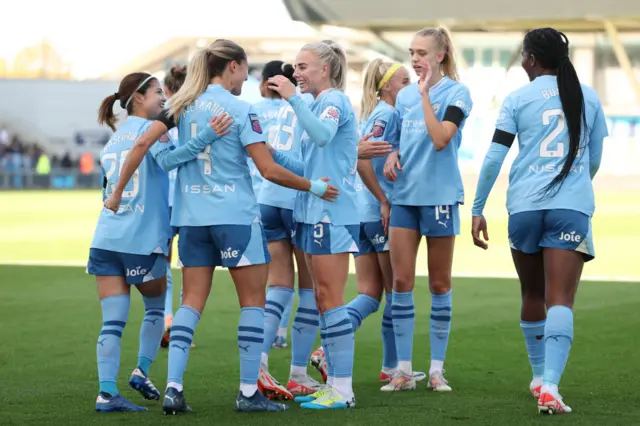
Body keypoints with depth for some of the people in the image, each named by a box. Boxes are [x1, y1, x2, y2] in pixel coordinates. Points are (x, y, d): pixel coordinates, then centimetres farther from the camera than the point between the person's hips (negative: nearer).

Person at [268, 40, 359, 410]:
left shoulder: (335, 101, -10)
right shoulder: (319, 104, 18)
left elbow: (322, 134, -33)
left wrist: (293, 98, -33)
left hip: (332, 212, -10)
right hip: (314, 211, 10)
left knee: (330, 299, -9)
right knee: (322, 299, 11)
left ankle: (343, 390, -7)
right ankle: (333, 384, 16)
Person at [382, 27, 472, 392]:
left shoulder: (456, 93, -6)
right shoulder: (405, 94, 11)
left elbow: (440, 139, -19)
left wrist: (425, 93, -18)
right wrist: (393, 155, 1)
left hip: (439, 196, -5)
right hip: (405, 195, 5)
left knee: (439, 284, 3)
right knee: (402, 282, 0)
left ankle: (437, 369, 12)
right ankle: (404, 370, 5)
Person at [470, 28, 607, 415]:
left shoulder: (518, 100, 4)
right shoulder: (588, 97, 10)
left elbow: (494, 157, -2)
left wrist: (478, 210, 3)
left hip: (525, 205, 0)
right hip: (572, 208, 0)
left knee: (533, 295, 18)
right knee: (561, 300, -8)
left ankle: (540, 378, 30)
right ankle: (550, 386, -25)